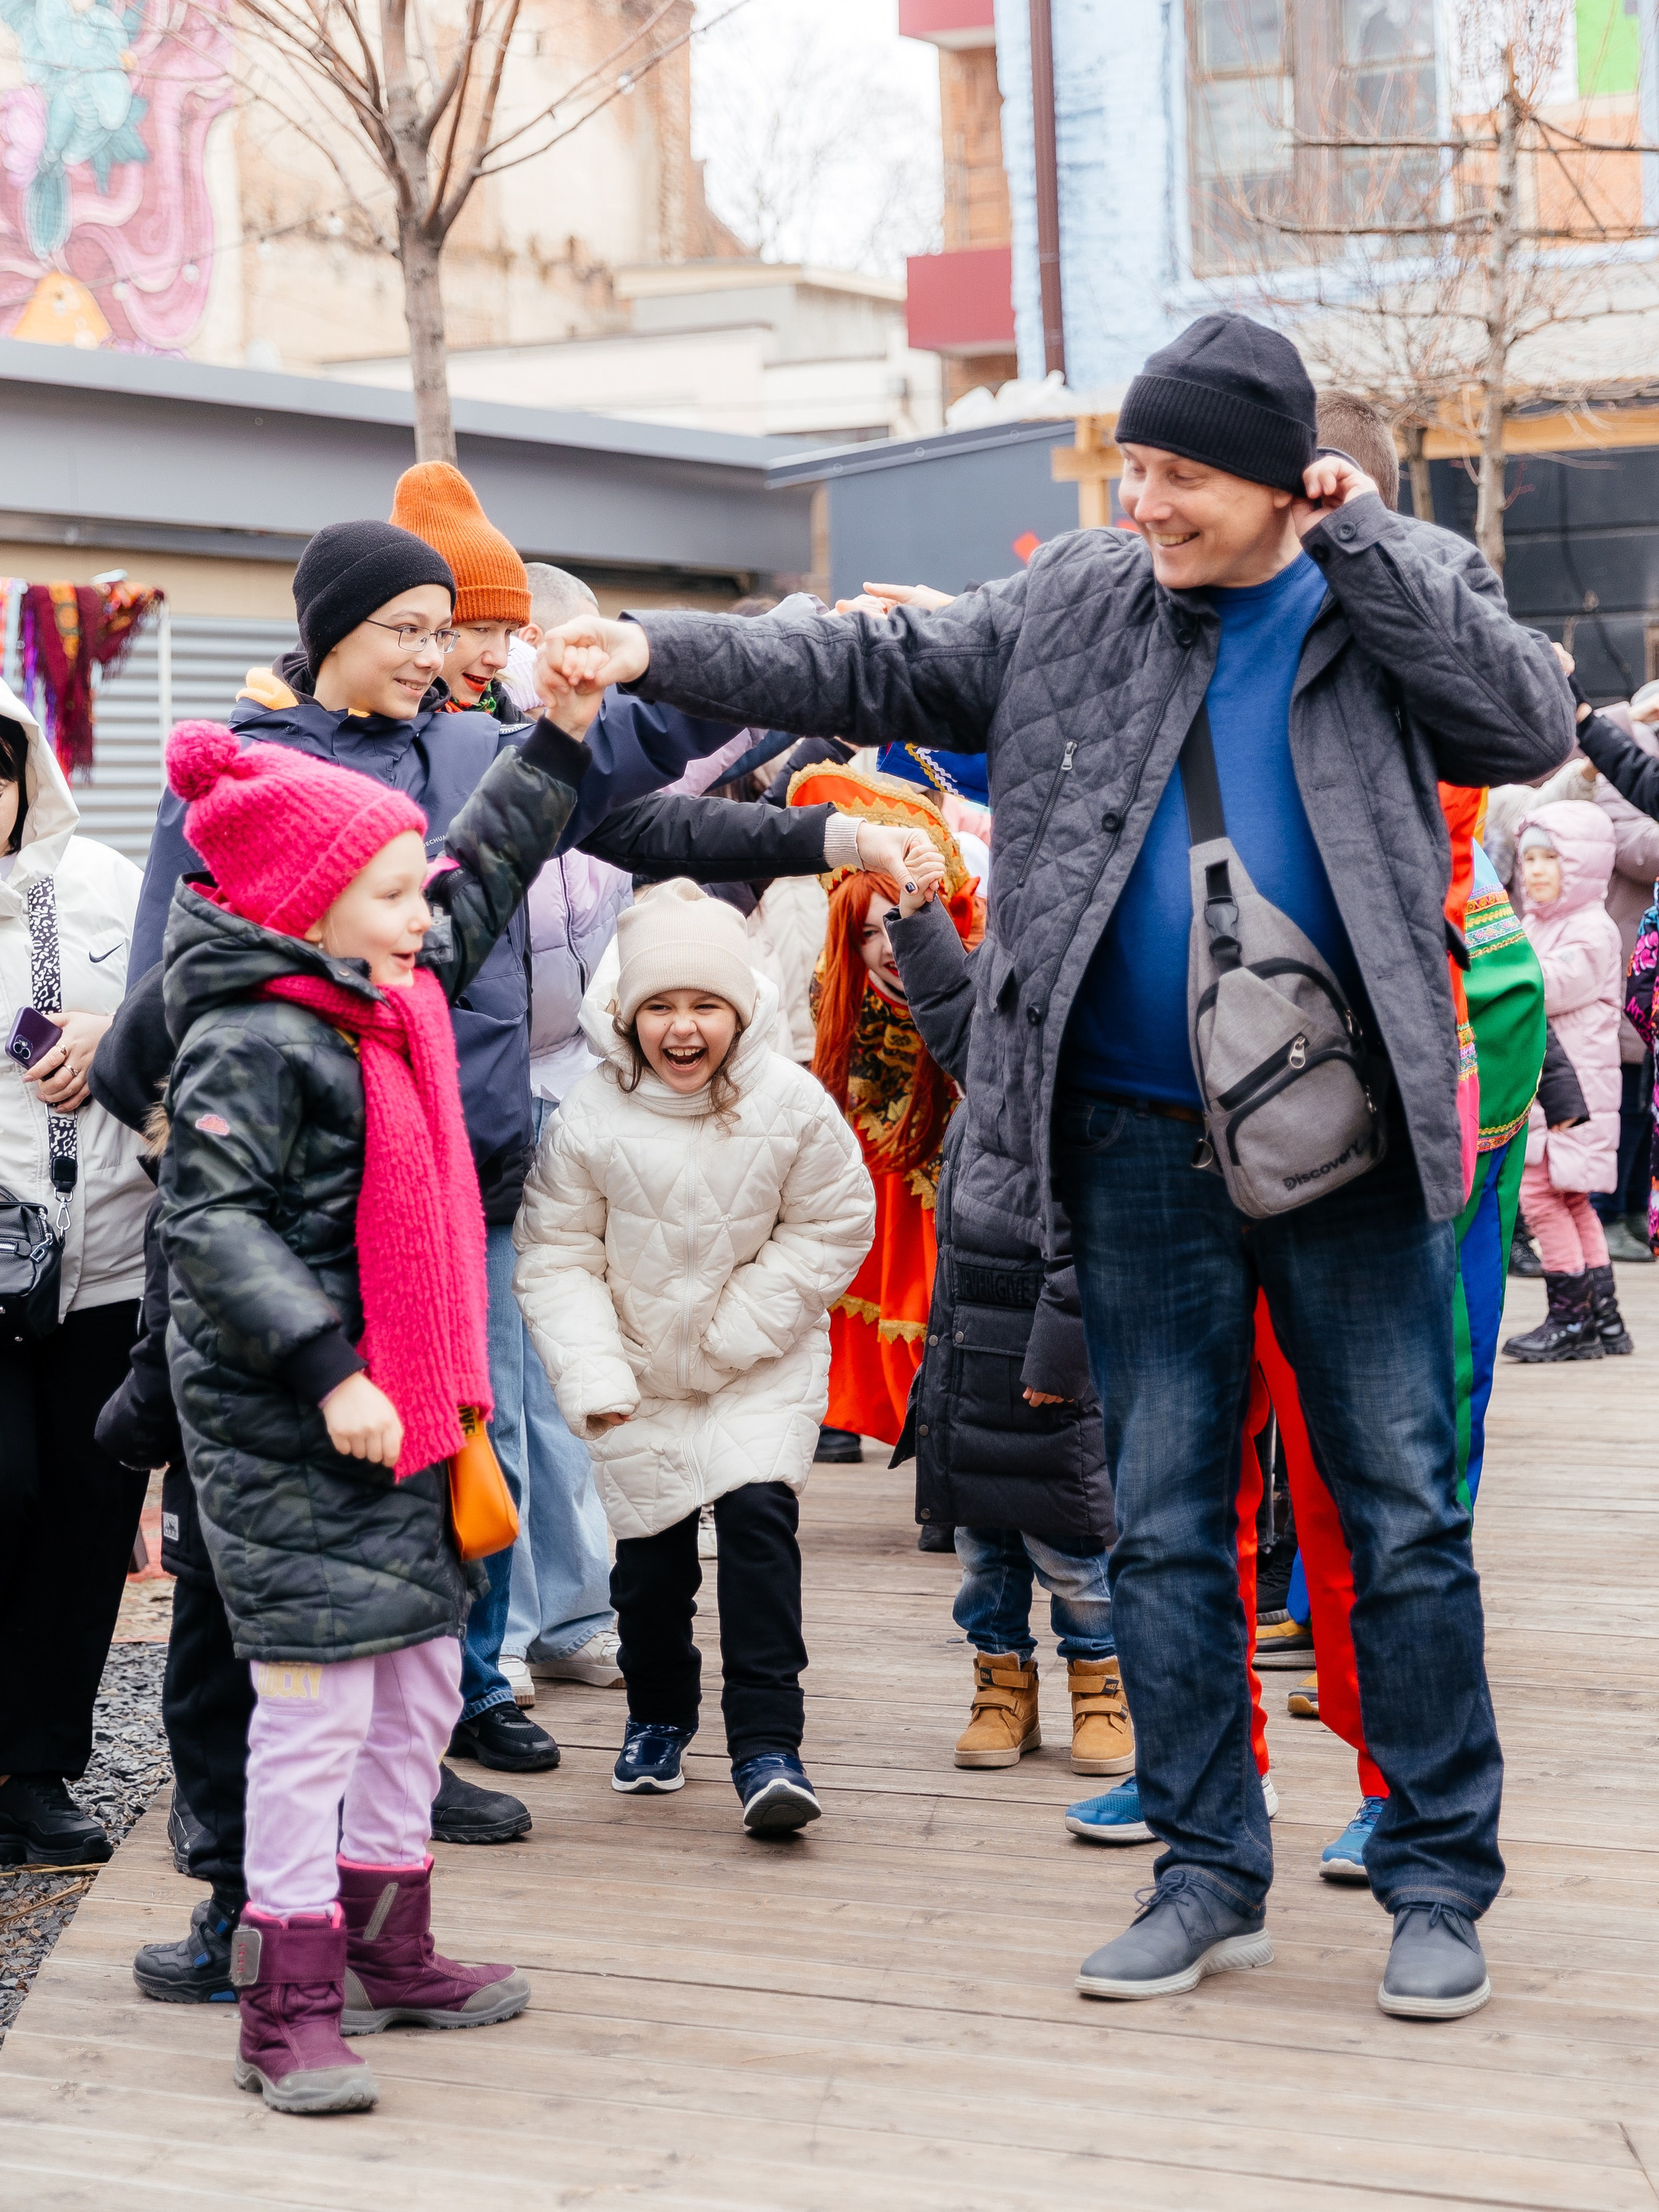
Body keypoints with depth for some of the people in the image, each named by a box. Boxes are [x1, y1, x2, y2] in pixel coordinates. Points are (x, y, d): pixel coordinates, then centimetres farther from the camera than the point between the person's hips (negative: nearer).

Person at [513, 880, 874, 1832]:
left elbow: (831, 1230, -5)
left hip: (765, 1364, -1)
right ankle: (660, 1714, 35)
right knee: (650, 1547, 8)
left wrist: (739, 1325, -12)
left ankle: (767, 1743, -12)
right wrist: (593, 1374, -16)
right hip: (640, 1367, 1)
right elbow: (556, 1256, -7)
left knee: (758, 1513, -17)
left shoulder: (793, 1106, -14)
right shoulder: (591, 1120, -14)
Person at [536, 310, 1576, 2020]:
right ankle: (1211, 1875, 20)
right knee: (1163, 1523, 8)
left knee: (1403, 1509, 3)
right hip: (1142, 1144, 2)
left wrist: (1363, 548, -12)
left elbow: (1531, 726, -12)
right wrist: (656, 654, -2)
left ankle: (1438, 1878, 14)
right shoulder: (1074, 606, 6)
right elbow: (874, 672, 7)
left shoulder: (1388, 600, 2)